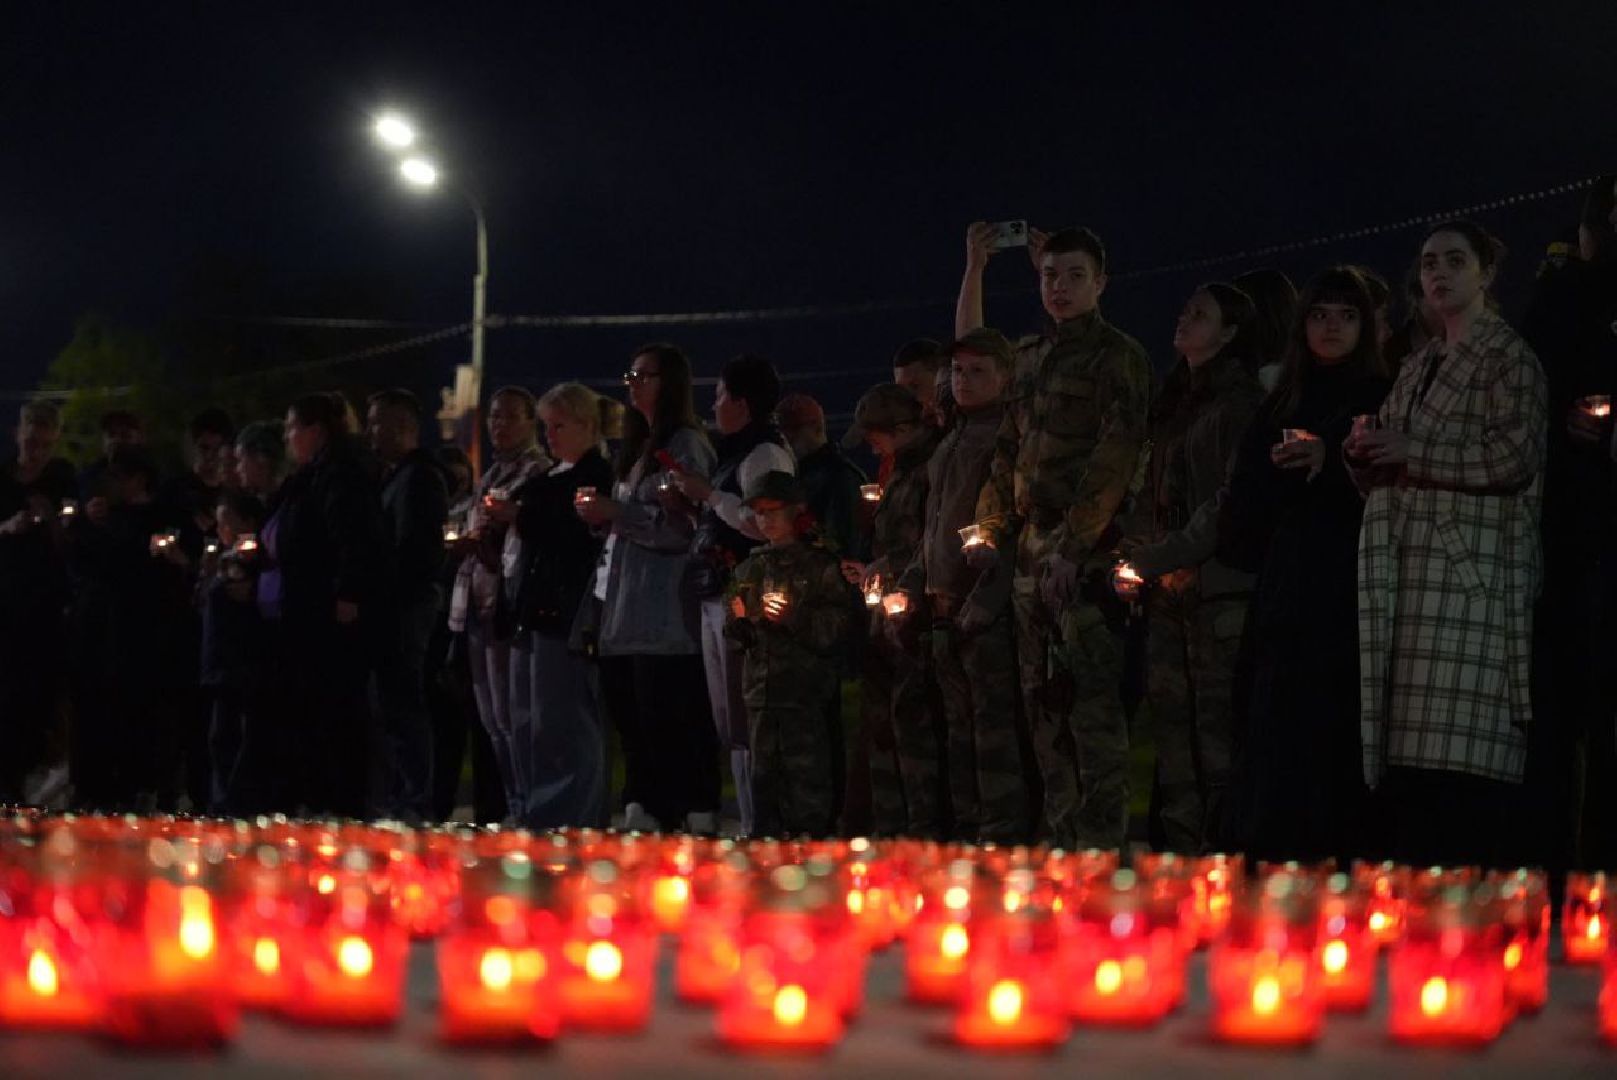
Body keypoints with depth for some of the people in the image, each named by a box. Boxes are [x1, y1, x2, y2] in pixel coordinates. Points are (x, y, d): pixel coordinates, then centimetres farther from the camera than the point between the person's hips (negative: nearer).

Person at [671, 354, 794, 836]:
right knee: (731, 724, 11)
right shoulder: (737, 453, 22)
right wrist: (695, 503, 12)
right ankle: (749, 820, 14)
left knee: (746, 723, -12)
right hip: (718, 598, 11)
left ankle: (757, 823, -12)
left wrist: (710, 494, -15)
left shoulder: (765, 454, -9)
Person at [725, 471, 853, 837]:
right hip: (761, 688, 6)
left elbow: (835, 627, -7)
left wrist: (793, 617, -18)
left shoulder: (821, 565, 0)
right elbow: (735, 634, 20)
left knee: (808, 773, -8)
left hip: (807, 690, -6)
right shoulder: (750, 569, 17)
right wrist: (740, 619, -1)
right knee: (765, 775, 8)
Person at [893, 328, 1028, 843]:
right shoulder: (948, 446, 22)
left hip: (988, 611, -9)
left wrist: (982, 604, -20)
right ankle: (967, 832, 17)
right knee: (959, 726, 11)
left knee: (995, 722, -10)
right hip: (944, 610, 9)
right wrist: (910, 589, 15)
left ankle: (1003, 834, -10)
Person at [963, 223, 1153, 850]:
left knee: (1093, 703, -12)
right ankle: (1063, 839, 12)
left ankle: (1102, 844, -13)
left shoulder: (1119, 357, -3)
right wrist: (993, 530, 13)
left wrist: (1073, 543, -18)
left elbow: (1114, 457, -12)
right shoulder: (1029, 356, 19)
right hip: (1031, 550, 8)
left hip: (1087, 549, -8)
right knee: (1043, 704, 8)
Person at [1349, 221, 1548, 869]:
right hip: (1409, 579, 7)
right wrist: (1368, 459, 6)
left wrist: (1412, 452, -7)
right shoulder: (1419, 368, 25)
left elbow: (1514, 456, -10)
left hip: (1472, 571, -7)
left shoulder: (1507, 356, 3)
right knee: (1409, 760, 0)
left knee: (1458, 758, -16)